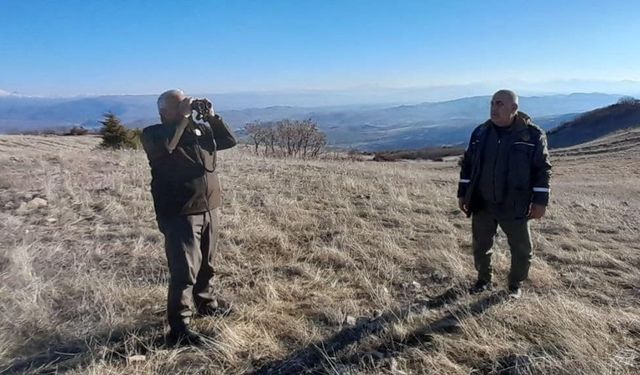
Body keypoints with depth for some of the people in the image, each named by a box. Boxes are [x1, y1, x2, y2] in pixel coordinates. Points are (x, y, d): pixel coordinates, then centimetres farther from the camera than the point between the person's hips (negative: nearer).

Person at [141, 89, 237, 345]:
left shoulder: (200, 129, 13)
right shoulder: (153, 134, -5)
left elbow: (229, 141, 11)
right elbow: (165, 147, -28)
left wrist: (211, 117, 0)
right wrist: (182, 118, -20)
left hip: (208, 209, 7)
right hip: (180, 214, -6)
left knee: (206, 264, 21)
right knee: (184, 271, -7)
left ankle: (206, 303, 41)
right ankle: (179, 329, 3)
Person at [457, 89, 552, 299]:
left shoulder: (533, 134, -8)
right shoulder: (480, 132, 2)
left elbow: (543, 169, -6)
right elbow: (467, 165, 9)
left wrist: (540, 201, -10)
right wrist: (462, 194, 8)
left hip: (514, 207, -3)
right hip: (482, 204, 3)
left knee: (521, 249, 10)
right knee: (480, 245, 14)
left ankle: (516, 285, 32)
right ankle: (484, 280, 35)